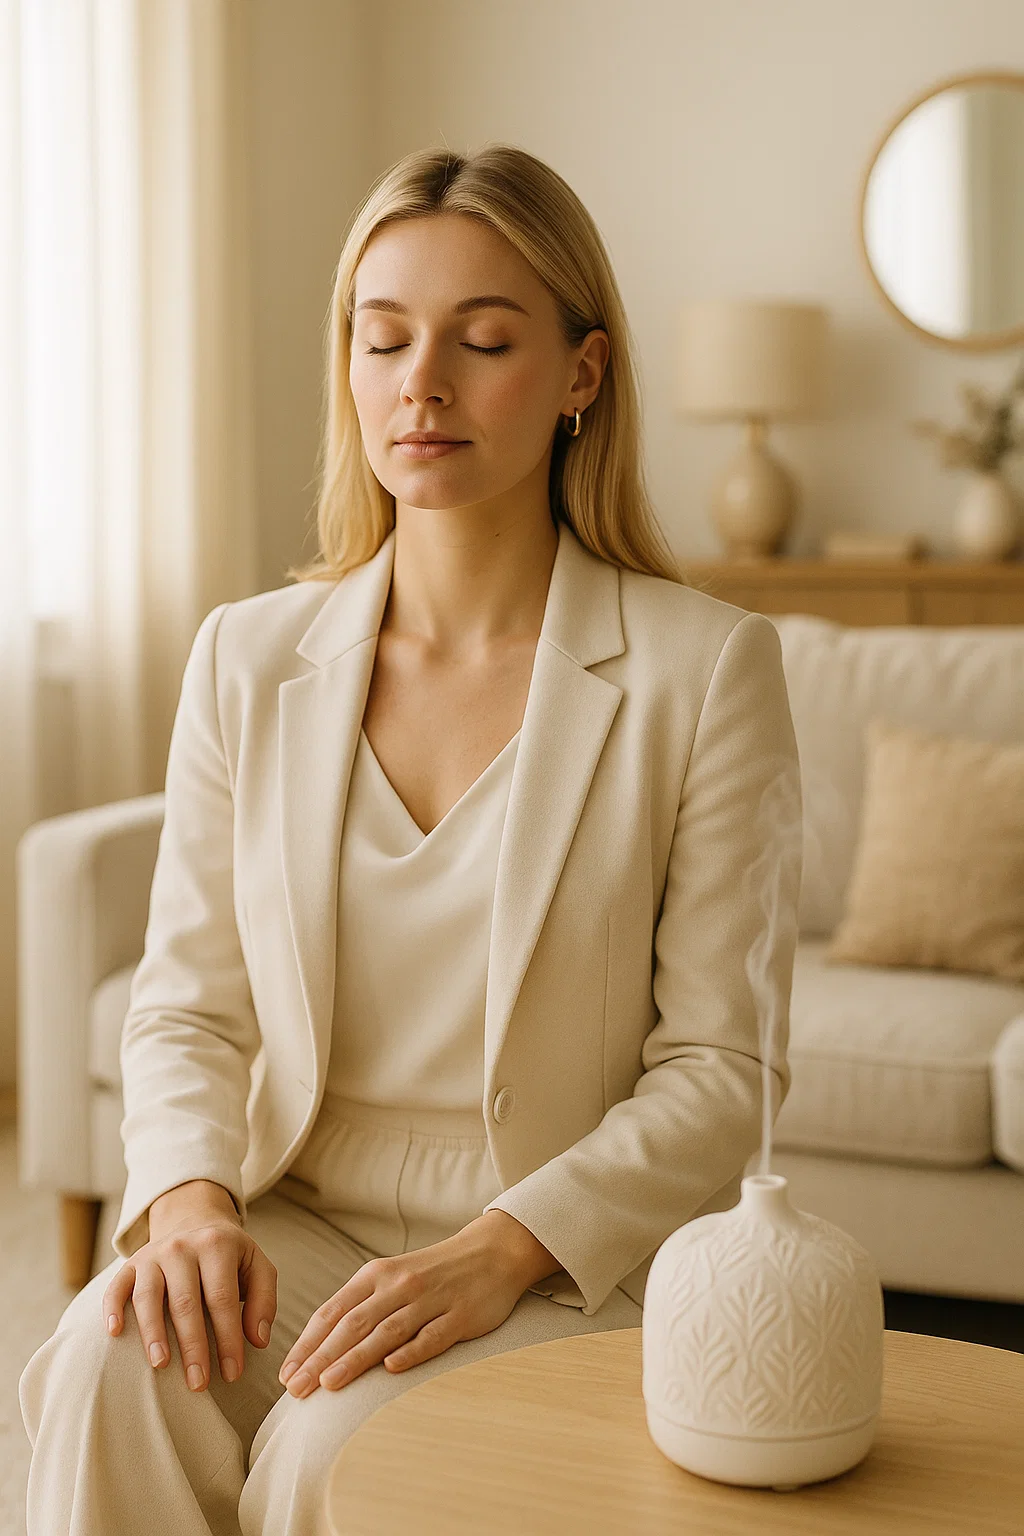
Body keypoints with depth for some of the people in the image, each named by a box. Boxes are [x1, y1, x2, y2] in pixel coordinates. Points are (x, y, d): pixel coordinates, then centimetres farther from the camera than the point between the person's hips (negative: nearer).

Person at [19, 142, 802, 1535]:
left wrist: (498, 1249, -19)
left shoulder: (705, 668, -6)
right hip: (298, 1226, 3)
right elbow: (188, 1005, 7)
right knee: (110, 1369, -28)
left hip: (576, 1265, -2)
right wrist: (190, 1196, -13)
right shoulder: (248, 659, 6)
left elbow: (722, 1068, -7)